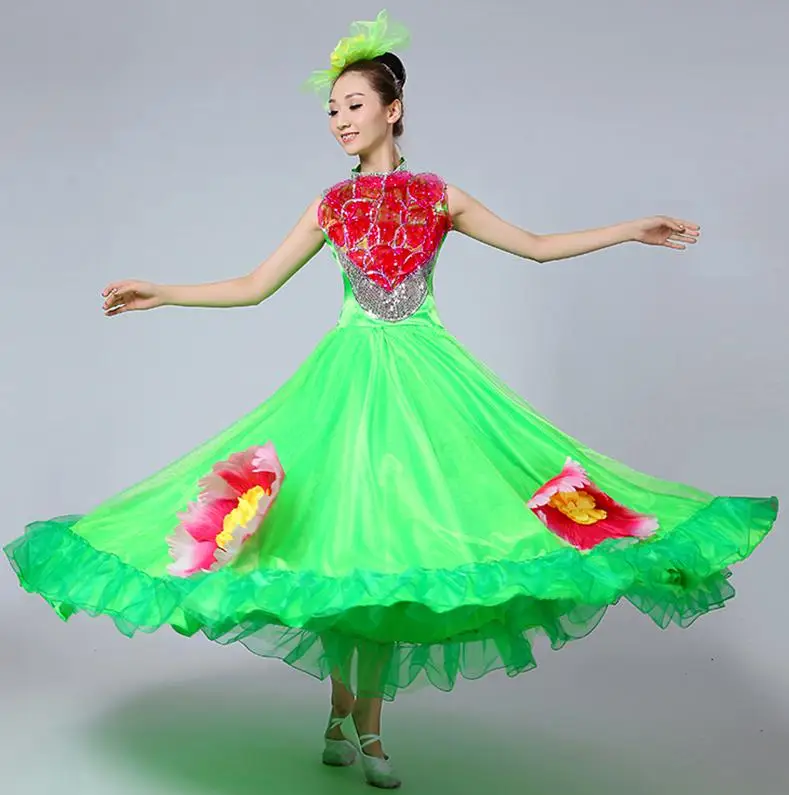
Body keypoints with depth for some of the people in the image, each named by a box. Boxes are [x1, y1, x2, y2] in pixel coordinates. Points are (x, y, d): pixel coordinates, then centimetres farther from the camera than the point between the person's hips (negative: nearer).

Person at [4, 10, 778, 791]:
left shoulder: (439, 197, 7)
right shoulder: (330, 206, 9)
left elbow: (537, 246, 10)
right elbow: (254, 286, 8)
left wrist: (634, 229, 7)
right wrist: (160, 293, 1)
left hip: (420, 370, -1)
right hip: (347, 373, 1)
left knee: (388, 539, -3)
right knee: (341, 533, -3)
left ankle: (356, 722, 7)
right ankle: (353, 721, 9)